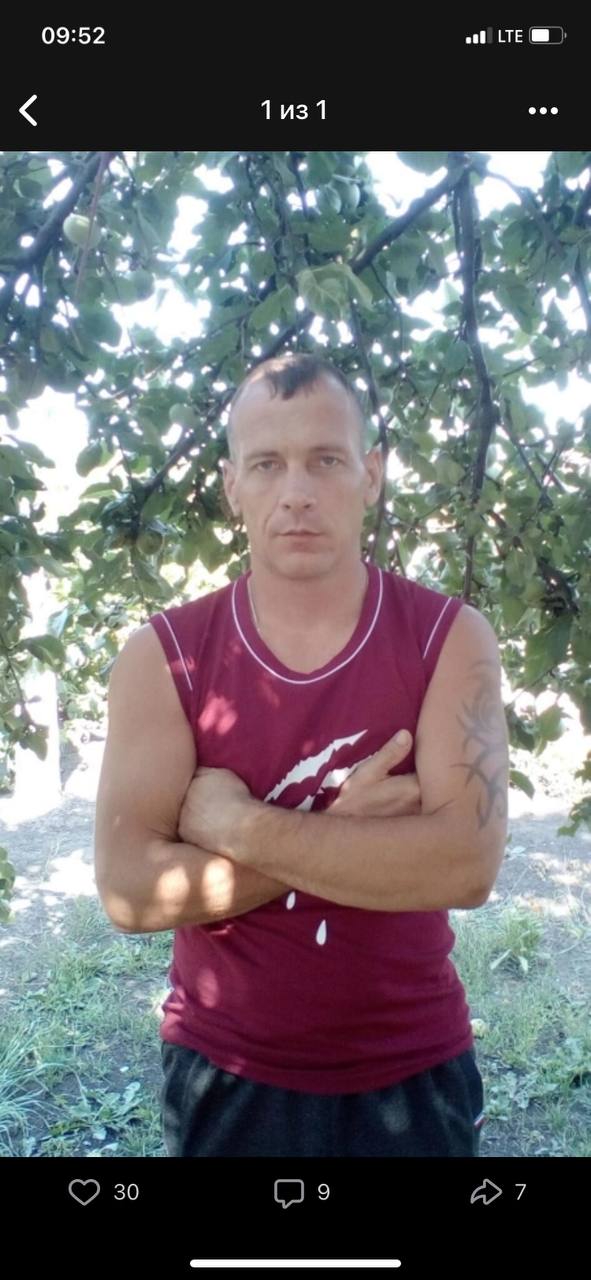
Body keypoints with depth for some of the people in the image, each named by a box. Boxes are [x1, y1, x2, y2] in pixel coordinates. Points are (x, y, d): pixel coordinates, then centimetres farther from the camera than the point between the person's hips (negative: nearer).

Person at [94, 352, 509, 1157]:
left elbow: (467, 864, -22)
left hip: (412, 1075, 0)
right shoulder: (162, 656, -11)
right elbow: (129, 890, -17)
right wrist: (345, 829, -22)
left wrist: (238, 826, -21)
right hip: (224, 1076, 1)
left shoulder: (450, 639, -11)